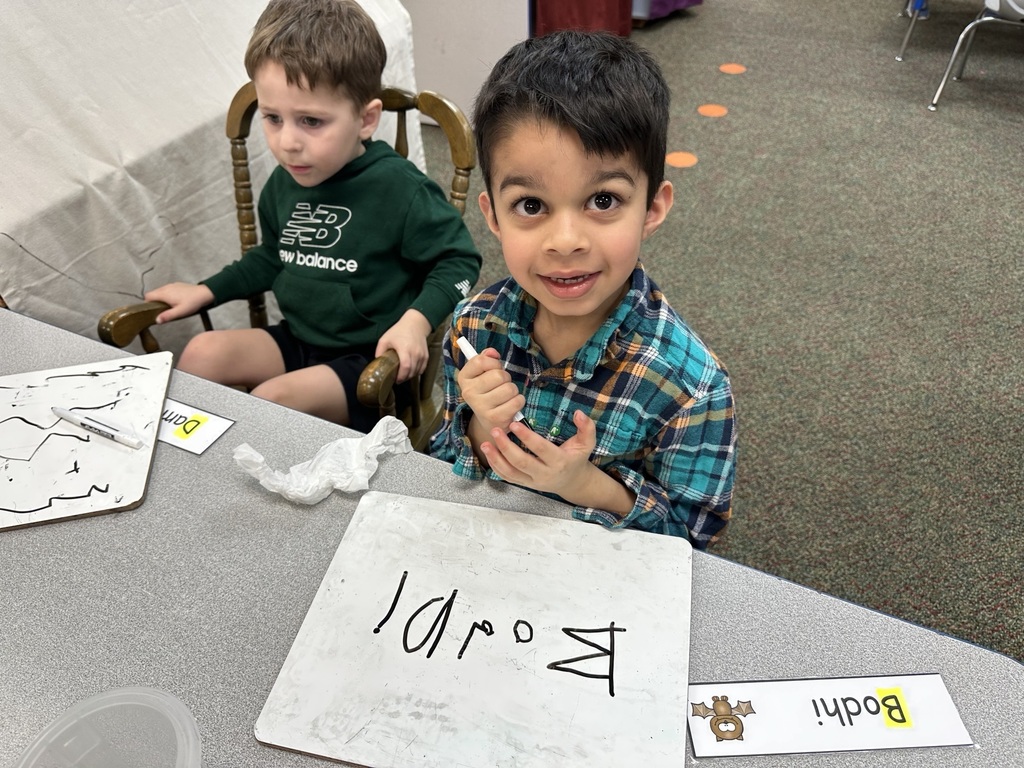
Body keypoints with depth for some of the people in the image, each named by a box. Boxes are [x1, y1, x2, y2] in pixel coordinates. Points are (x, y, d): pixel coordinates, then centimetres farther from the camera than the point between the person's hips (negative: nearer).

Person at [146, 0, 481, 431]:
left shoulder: (397, 187, -19)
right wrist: (205, 292, 16)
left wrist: (417, 320, -27)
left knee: (273, 398, -24)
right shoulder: (284, 182, 2)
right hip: (298, 338, 7)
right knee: (201, 354, -8)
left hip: (369, 360, -6)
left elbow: (458, 258, -12)